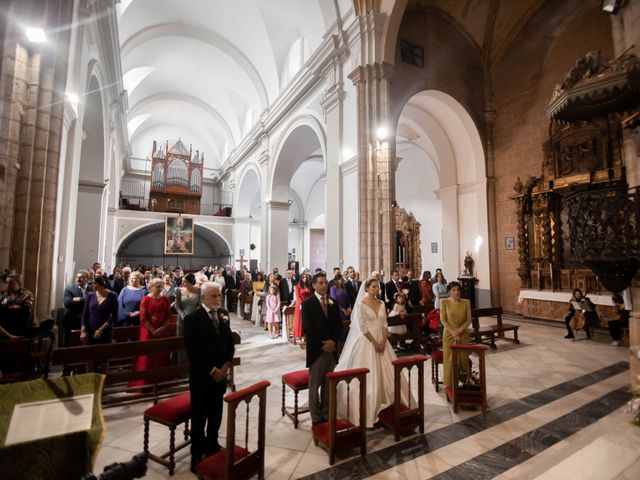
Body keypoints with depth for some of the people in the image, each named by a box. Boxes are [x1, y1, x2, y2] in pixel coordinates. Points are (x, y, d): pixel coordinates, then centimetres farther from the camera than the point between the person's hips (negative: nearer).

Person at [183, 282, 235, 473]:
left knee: (216, 413, 18)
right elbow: (193, 352, -18)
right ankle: (198, 454, 29)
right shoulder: (192, 318, -15)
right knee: (199, 415, 10)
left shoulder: (224, 314, 2)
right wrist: (211, 370, -17)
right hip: (201, 375, -5)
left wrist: (226, 364, -5)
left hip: (221, 373, 5)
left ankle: (212, 445, 38)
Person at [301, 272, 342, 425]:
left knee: (329, 384, 12)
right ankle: (316, 417, 19)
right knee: (315, 385, 6)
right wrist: (322, 344, -15)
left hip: (331, 348, 4)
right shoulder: (307, 303, -6)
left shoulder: (333, 303, 9)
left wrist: (333, 341, -8)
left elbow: (339, 325, 8)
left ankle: (327, 414, 26)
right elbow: (307, 327, -12)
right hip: (316, 349, -4)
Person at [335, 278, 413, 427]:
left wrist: (383, 341, -6)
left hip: (381, 341, 6)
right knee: (368, 375, 0)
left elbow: (384, 324, 6)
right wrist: (374, 343, -14)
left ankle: (388, 402, 29)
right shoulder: (361, 304, -12)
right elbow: (363, 328, -15)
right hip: (367, 342, -6)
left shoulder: (381, 303, 6)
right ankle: (368, 409, 14)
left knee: (387, 372, 12)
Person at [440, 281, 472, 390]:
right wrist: (453, 332, -14)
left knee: (463, 358, 4)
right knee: (450, 359, 1)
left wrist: (459, 331, -13)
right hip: (449, 334, -1)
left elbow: (469, 320, -1)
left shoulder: (466, 302, -1)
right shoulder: (444, 302, -5)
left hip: (463, 335, 2)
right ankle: (449, 385, 13)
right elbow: (443, 319, -7)